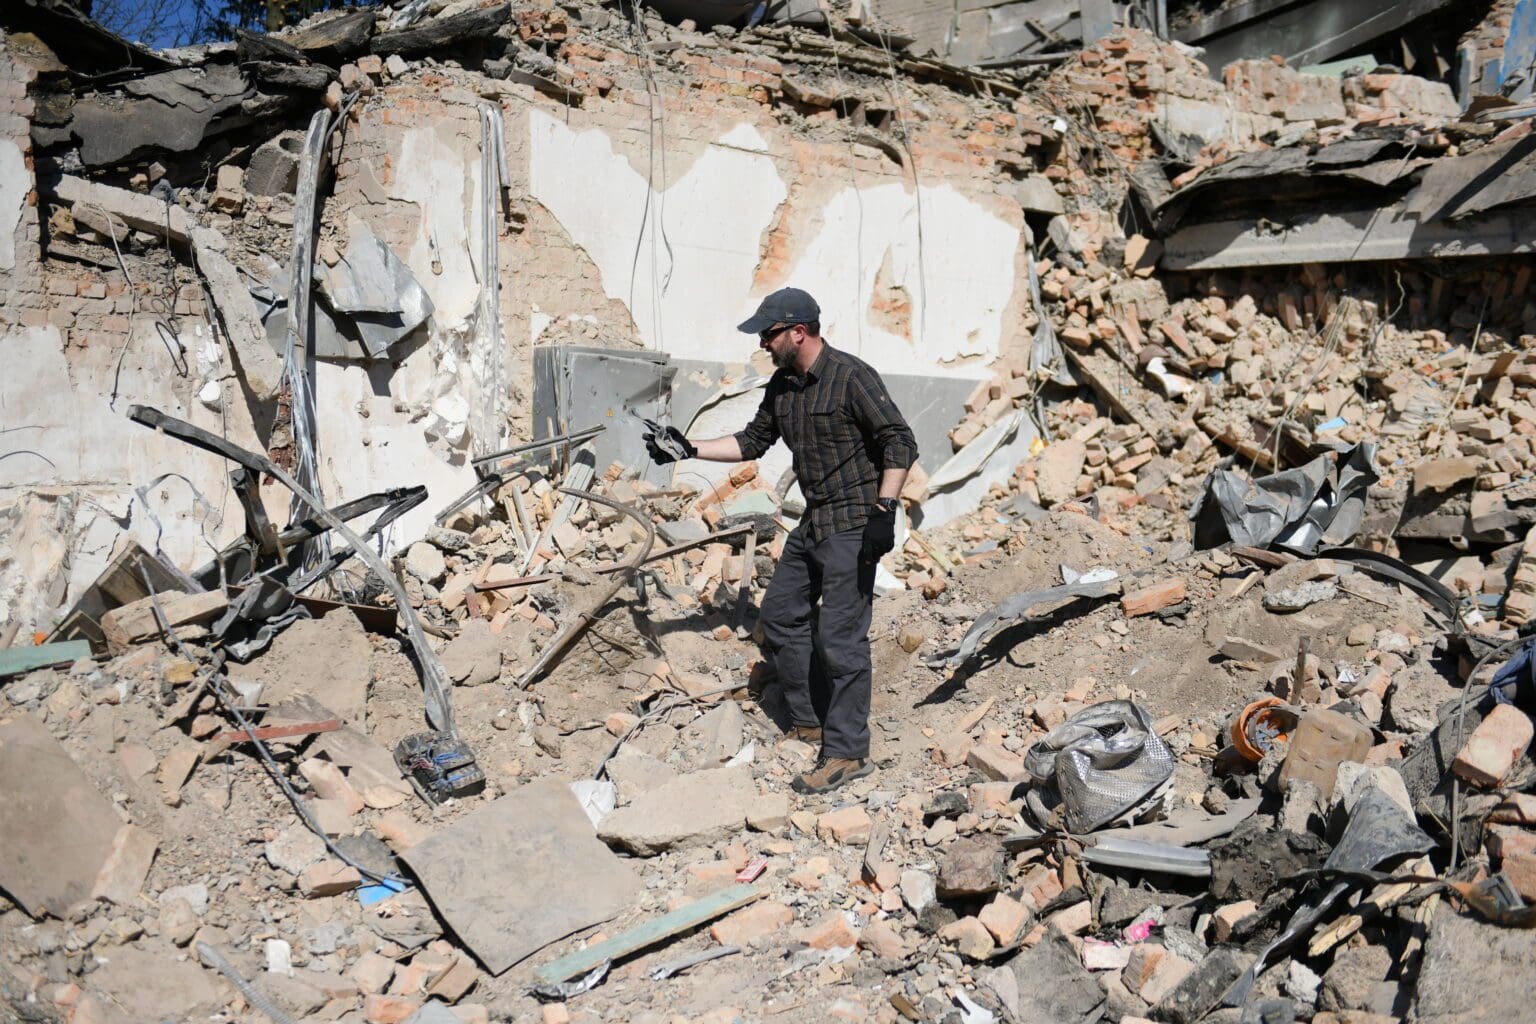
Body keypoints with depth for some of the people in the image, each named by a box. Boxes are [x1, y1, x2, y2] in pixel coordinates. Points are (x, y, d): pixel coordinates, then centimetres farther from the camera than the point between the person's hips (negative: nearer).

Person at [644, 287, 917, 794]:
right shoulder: (782, 384, 10)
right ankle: (811, 721, 28)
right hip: (812, 523, 10)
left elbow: (900, 443, -17)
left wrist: (884, 509, -24)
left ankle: (847, 753, 1)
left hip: (853, 525, -9)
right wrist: (688, 448, 14)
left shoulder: (851, 377, -16)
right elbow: (753, 441, 20)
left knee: (840, 637, -8)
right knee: (781, 614, 15)